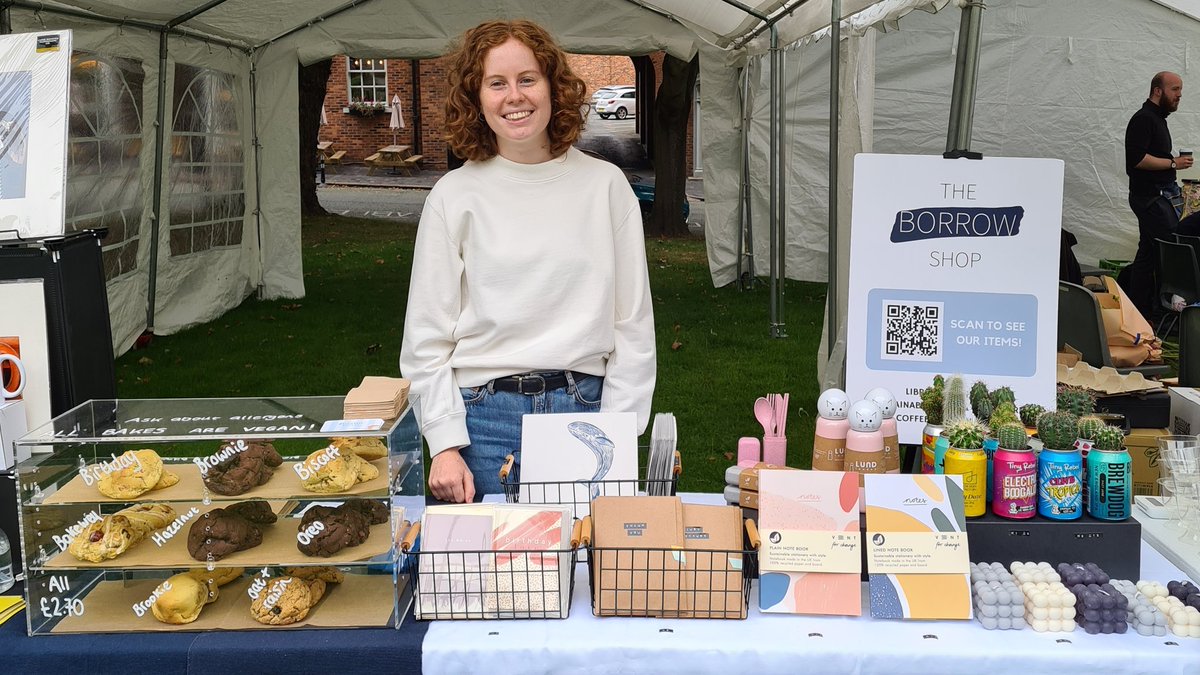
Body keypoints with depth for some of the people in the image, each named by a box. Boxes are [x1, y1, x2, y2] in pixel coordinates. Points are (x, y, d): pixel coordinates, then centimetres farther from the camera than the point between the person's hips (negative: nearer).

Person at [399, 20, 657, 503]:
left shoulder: (605, 184, 3)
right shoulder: (453, 196, 2)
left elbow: (633, 324, 5)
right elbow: (427, 337, 2)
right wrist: (444, 446, -6)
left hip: (584, 409, 1)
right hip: (485, 421, 0)